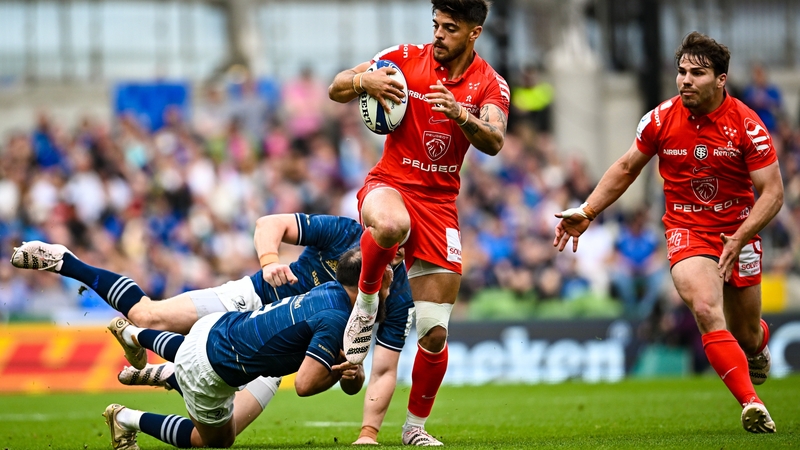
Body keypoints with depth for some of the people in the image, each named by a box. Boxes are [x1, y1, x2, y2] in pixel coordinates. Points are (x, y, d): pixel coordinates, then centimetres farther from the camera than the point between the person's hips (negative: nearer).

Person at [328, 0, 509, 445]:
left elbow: (494, 143, -16)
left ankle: (416, 426, 20)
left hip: (439, 203, 2)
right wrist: (365, 81, -22)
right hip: (390, 184, -2)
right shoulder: (406, 59, -2)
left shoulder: (491, 84, 0)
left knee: (435, 333, -1)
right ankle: (366, 300, -14)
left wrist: (461, 115, -36)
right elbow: (337, 90, 0)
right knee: (391, 226, -43)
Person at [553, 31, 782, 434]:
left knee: (746, 337, 9)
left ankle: (758, 344, 49)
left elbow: (772, 192, -12)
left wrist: (738, 240, -23)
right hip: (686, 231, 0)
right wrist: (586, 212, 5)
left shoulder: (746, 125, -14)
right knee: (706, 310, -27)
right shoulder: (661, 120, -7)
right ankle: (751, 404, -26)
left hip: (738, 232, 0)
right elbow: (627, 167, 9)